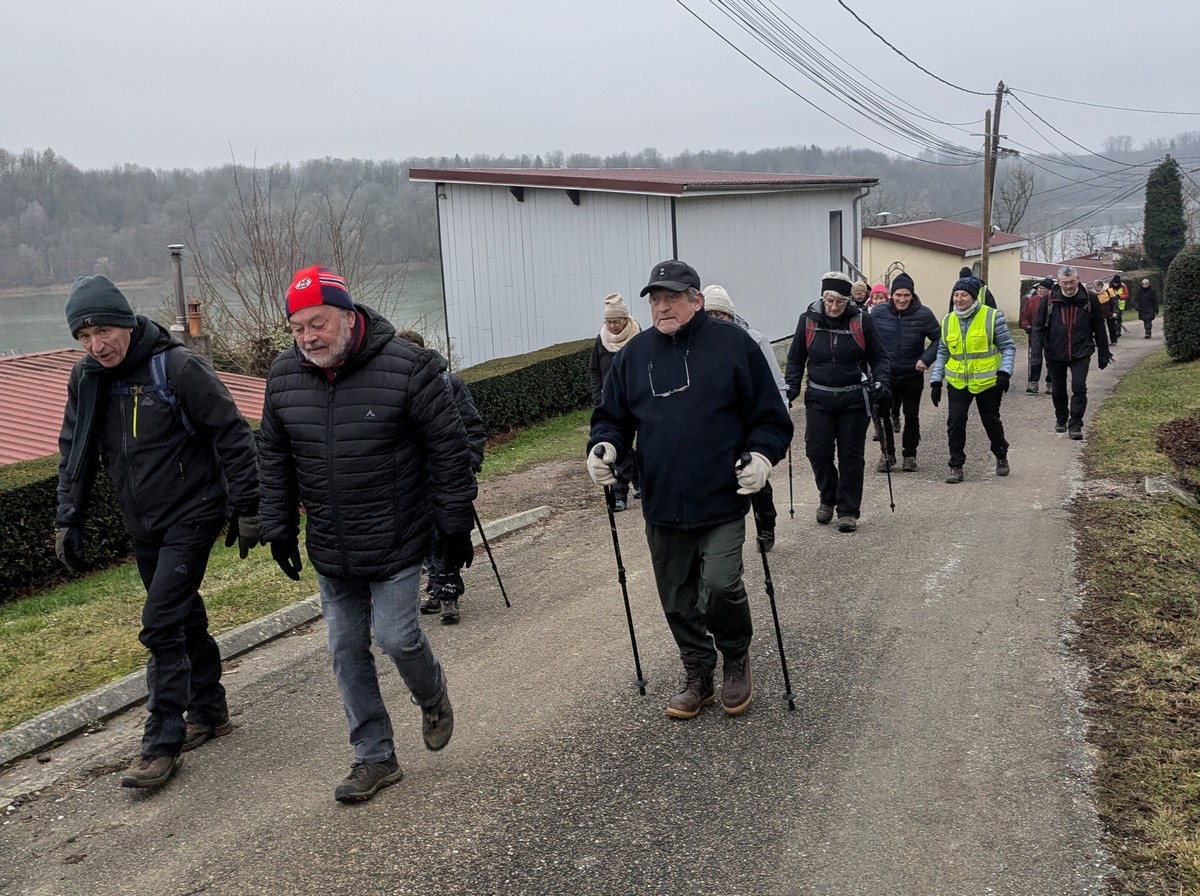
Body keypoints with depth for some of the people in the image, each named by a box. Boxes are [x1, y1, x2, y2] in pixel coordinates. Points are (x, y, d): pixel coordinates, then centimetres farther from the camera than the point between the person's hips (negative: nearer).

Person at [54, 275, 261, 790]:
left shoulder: (176, 367, -18)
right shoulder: (85, 380, 1)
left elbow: (232, 435, -14)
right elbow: (75, 454, 13)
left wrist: (246, 509, -14)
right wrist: (68, 520, 7)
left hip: (192, 516, -6)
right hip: (143, 526, 6)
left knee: (161, 624, -11)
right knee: (184, 618, 16)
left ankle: (163, 741, -1)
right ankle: (208, 712, 31)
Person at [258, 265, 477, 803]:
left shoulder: (406, 367, -16)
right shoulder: (284, 375, -1)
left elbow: (449, 449, -10)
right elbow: (274, 458, 11)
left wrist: (455, 524, -8)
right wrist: (279, 529, 11)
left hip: (396, 542, -5)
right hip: (330, 552, 5)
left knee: (396, 637, -5)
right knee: (346, 652, 9)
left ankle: (432, 696, 30)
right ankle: (375, 758, 24)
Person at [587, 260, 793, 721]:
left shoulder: (734, 344, -3)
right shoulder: (634, 355, 7)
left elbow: (770, 416, 2)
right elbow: (612, 416, 15)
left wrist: (762, 455, -16)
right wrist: (604, 445, -6)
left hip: (722, 502, -4)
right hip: (662, 508, 4)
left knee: (720, 586, -17)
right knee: (678, 603, 11)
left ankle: (736, 658, 14)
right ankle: (698, 677, 33)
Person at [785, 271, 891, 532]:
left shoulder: (862, 321, -4)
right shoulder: (808, 320, 0)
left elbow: (879, 358, 3)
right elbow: (796, 359, 10)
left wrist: (881, 384, -11)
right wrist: (792, 386, -2)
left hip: (854, 400, -1)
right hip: (819, 399, 1)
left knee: (851, 456, 2)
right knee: (817, 451, -3)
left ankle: (848, 510, 13)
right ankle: (828, 498, 23)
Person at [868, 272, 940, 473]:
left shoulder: (923, 315, -6)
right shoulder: (878, 313, -4)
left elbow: (938, 338, 3)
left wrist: (926, 359, -9)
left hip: (912, 376, 0)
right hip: (884, 375, 0)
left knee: (912, 417, 11)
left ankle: (909, 455, 24)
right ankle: (887, 454, 17)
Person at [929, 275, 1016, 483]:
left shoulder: (992, 317, -9)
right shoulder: (948, 321, 4)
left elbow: (1008, 347, -5)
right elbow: (942, 353, 11)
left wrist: (1004, 372, -18)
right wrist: (936, 381, 6)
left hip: (988, 382, -2)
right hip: (958, 383, 3)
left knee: (991, 421, 13)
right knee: (955, 423, -8)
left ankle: (1001, 456, 38)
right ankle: (956, 466, 3)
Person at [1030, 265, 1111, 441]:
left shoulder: (1089, 300, -3)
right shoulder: (1050, 300, -3)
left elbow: (1099, 328, 4)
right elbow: (1039, 326, 0)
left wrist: (1103, 354, 5)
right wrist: (1036, 350, -13)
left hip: (1080, 353, -1)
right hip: (1055, 353, 1)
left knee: (1079, 387, -13)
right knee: (1058, 390, 13)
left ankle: (1075, 425, -5)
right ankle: (1061, 420, 34)